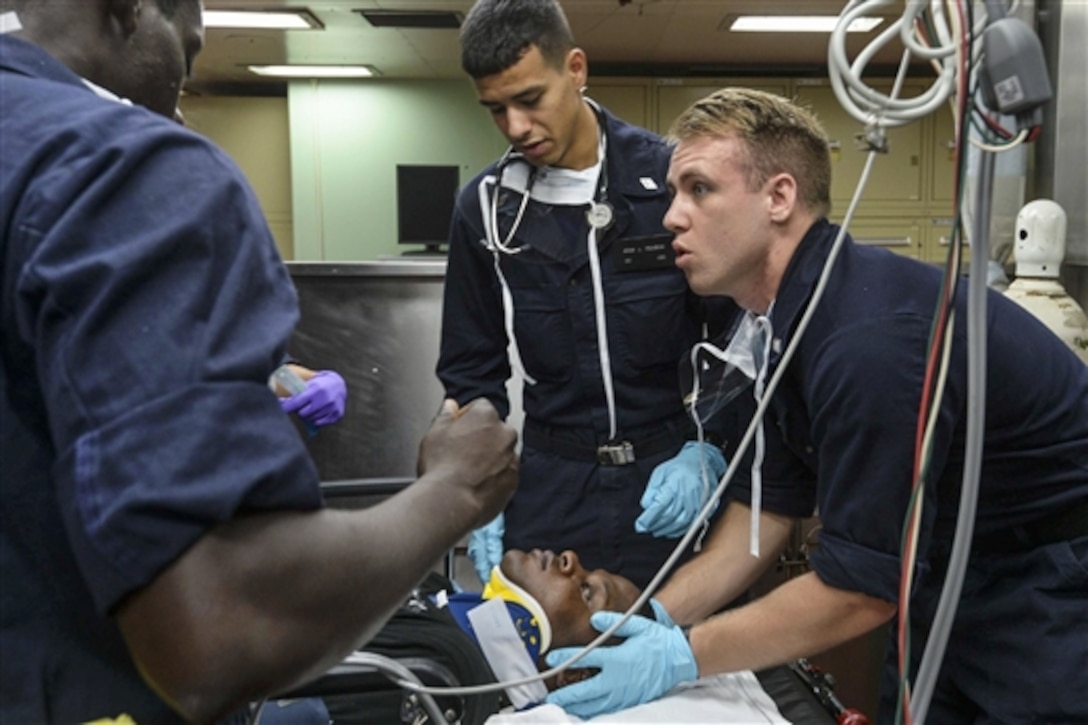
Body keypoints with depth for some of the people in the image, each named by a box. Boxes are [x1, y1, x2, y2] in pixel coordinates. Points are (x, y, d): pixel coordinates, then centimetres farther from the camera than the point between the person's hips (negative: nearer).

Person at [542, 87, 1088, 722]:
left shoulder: (871, 337, -31)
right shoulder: (788, 320, -3)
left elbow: (861, 590, -25)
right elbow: (768, 508, 2)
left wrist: (679, 655, -18)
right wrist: (641, 627, -4)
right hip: (950, 573, 7)